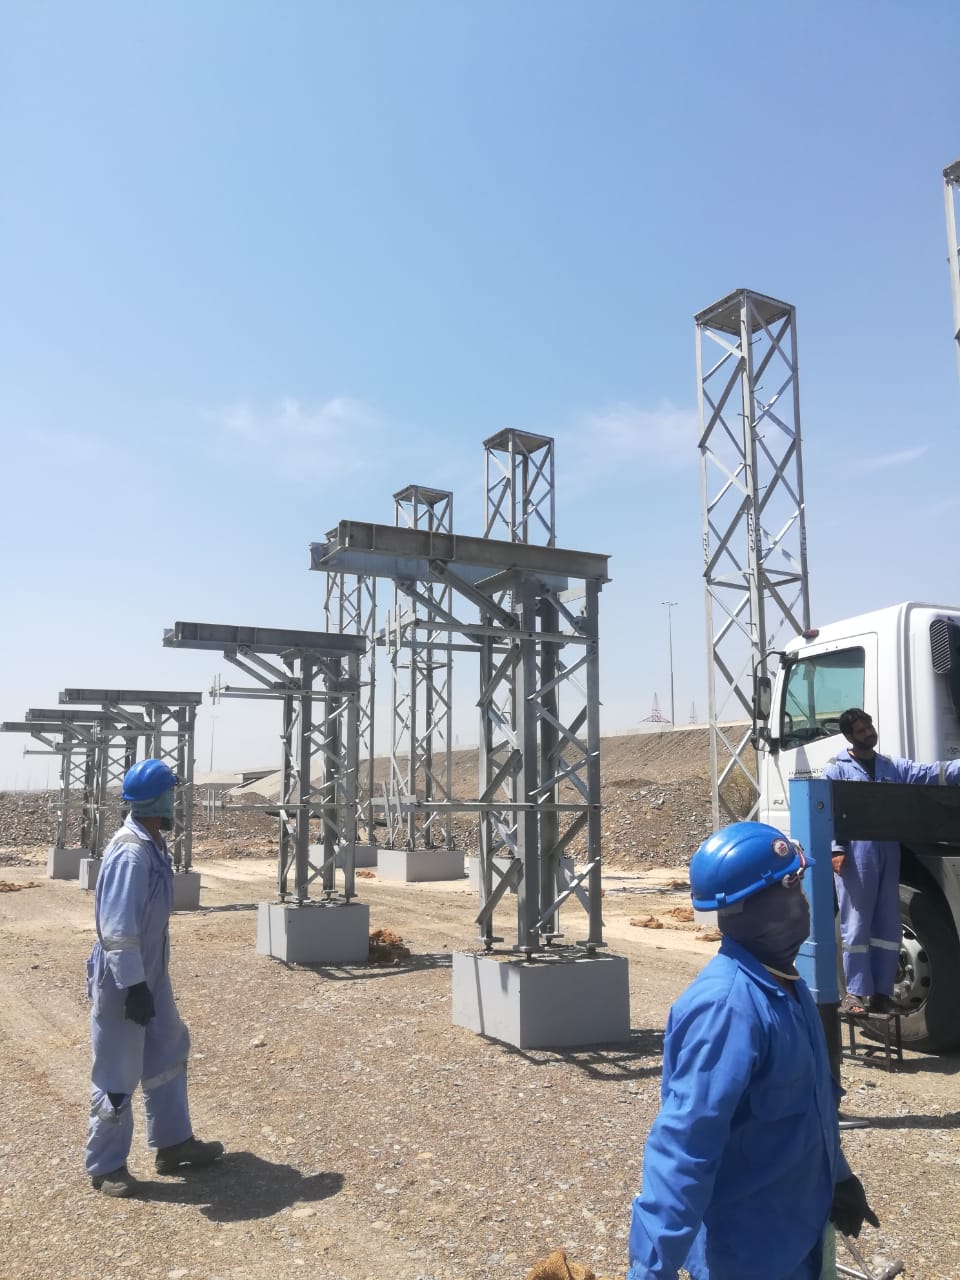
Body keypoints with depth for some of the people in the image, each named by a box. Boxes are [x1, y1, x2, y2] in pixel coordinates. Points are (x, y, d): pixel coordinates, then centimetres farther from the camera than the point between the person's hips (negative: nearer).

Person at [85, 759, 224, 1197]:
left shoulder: (152, 845, 4)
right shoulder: (130, 854, -26)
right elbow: (116, 929, -26)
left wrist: (147, 980, 20)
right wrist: (132, 985, -24)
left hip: (151, 975, 10)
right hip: (123, 983, -10)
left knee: (168, 1055, 19)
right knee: (118, 1077, 4)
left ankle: (173, 1143, 33)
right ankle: (105, 1167, 21)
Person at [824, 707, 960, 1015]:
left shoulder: (892, 767, 14)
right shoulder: (837, 770, 2)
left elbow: (931, 773, 1)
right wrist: (836, 850, -15)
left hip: (887, 852, 5)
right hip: (855, 854, -5)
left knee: (887, 925, 8)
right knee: (856, 924, -1)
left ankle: (881, 991, 18)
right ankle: (856, 992, 6)